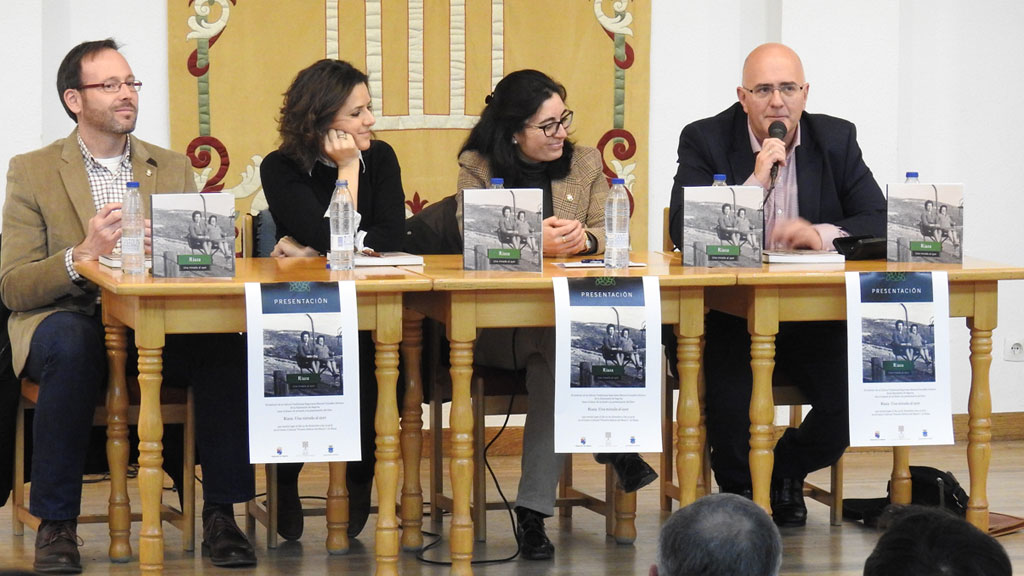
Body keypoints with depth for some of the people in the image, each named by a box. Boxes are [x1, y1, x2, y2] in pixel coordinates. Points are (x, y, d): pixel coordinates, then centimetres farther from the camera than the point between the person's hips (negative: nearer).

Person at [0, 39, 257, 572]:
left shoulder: (173, 169, 15)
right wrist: (81, 256, -22)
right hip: (69, 321, -3)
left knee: (226, 340, -28)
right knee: (70, 342, -38)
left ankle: (221, 514, -21)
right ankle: (55, 523, -28)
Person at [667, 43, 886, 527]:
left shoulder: (837, 139, 7)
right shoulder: (705, 140, -2)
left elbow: (879, 222, 0)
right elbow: (683, 231, -13)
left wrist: (822, 234, -21)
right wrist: (756, 182, -20)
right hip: (731, 312, -3)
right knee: (731, 406, -28)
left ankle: (787, 471, 13)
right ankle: (740, 492, 8)